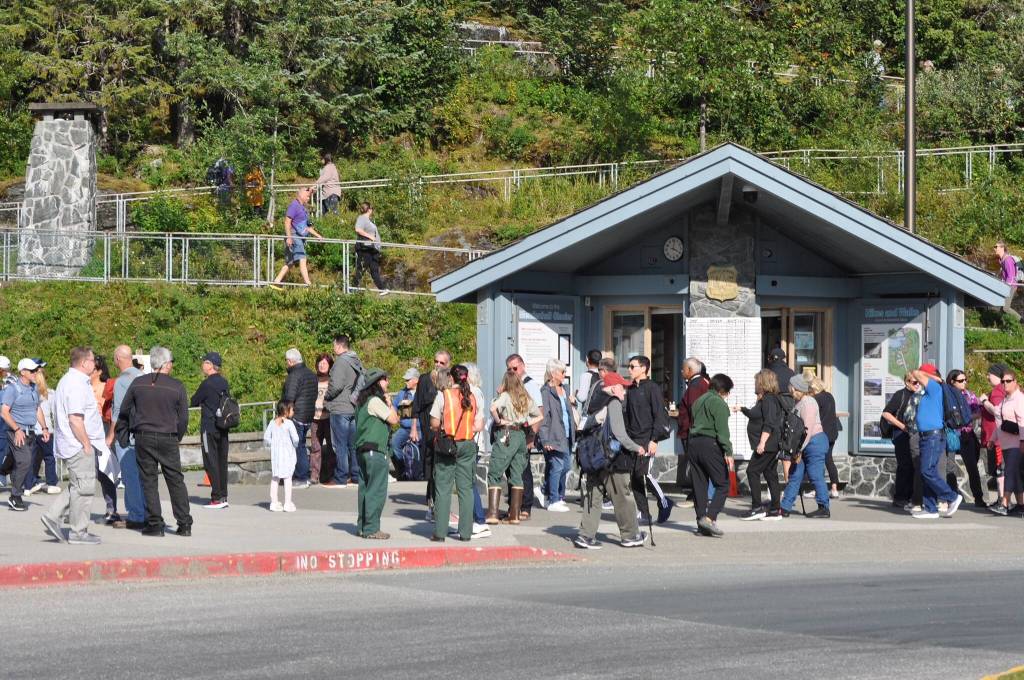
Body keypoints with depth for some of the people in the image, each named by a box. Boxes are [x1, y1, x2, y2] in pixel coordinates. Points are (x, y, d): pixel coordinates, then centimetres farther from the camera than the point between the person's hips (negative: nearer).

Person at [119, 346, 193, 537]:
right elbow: (183, 418, -1)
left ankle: (155, 524, 2)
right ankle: (184, 524, 6)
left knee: (149, 481, 6)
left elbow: (124, 411, 8)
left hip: (143, 437, 1)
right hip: (168, 438, -1)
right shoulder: (177, 386, -3)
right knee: (176, 480, 7)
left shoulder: (138, 383, 1)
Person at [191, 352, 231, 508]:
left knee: (211, 462, -3)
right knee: (222, 461, 10)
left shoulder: (207, 384, -14)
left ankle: (217, 498, -6)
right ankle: (223, 496, 11)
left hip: (209, 427, -7)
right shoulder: (224, 382, 7)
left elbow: (193, 402, -5)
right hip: (223, 428, 7)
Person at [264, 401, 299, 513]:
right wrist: (294, 445, 6)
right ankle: (288, 504, -1)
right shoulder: (289, 423, -12)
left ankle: (274, 503, 13)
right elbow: (295, 439, -15)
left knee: (275, 479, 11)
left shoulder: (272, 423, 2)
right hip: (287, 453, -4)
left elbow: (266, 438, 2)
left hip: (275, 454, 4)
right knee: (287, 478, 1)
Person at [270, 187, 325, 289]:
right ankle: (308, 284, -23)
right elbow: (287, 221, -16)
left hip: (300, 237, 10)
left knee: (290, 263, 8)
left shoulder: (302, 208, 22)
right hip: (294, 236, -10)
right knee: (302, 260, -16)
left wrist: (317, 235, 24)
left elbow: (307, 226, 28)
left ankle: (276, 282, 9)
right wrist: (288, 237, -23)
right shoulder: (294, 205, -8)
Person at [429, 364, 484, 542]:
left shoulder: (443, 395, -7)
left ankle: (440, 532, 0)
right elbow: (479, 426, 0)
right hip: (468, 446, 2)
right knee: (466, 487, 7)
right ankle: (465, 532, 7)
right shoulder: (474, 398, 0)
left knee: (443, 488, 2)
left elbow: (434, 424, -7)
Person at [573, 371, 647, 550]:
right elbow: (619, 433, -18)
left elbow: (586, 427, 11)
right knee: (623, 497, 7)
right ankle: (630, 535, 17)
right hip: (612, 458, -7)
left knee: (593, 497, 9)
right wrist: (636, 448, -7)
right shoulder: (614, 403, -12)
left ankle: (586, 535, 2)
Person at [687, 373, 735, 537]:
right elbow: (722, 429, -13)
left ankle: (702, 525, 9)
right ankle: (710, 517, -17)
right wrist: (728, 452, -15)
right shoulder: (719, 403, -6)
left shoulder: (699, 401, 19)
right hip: (710, 445, -8)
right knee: (723, 484, -3)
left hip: (693, 443, 8)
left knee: (699, 485, 9)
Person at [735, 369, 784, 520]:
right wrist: (742, 409, 43)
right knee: (770, 474, 10)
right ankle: (775, 510, 11)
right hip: (772, 446, 10)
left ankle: (757, 508, -10)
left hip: (767, 445, -10)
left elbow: (769, 424, -23)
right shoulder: (765, 400, 17)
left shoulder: (769, 400, -15)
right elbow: (755, 415, 35)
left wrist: (762, 443, -26)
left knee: (752, 471, -9)